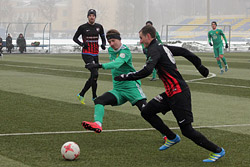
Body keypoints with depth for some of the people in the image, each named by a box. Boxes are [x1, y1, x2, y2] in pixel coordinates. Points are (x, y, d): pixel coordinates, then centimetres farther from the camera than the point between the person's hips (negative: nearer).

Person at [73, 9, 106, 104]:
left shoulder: (99, 27, 8)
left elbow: (103, 38, 18)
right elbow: (75, 38, 5)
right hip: (86, 54, -6)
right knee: (95, 74, -18)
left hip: (95, 54, 6)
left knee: (93, 76, 7)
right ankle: (94, 97, -9)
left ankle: (81, 95, 19)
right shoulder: (82, 27, -4)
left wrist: (103, 44, -4)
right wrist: (82, 44, -13)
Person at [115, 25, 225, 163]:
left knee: (187, 130, -6)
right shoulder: (163, 47, 15)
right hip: (171, 93, 10)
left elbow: (146, 71, -28)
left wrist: (125, 77, -20)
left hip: (179, 94, -10)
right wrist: (200, 67, 34)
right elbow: (185, 52, 23)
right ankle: (172, 138, 18)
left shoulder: (154, 50, -13)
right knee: (147, 112, 9)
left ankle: (217, 151, 4)